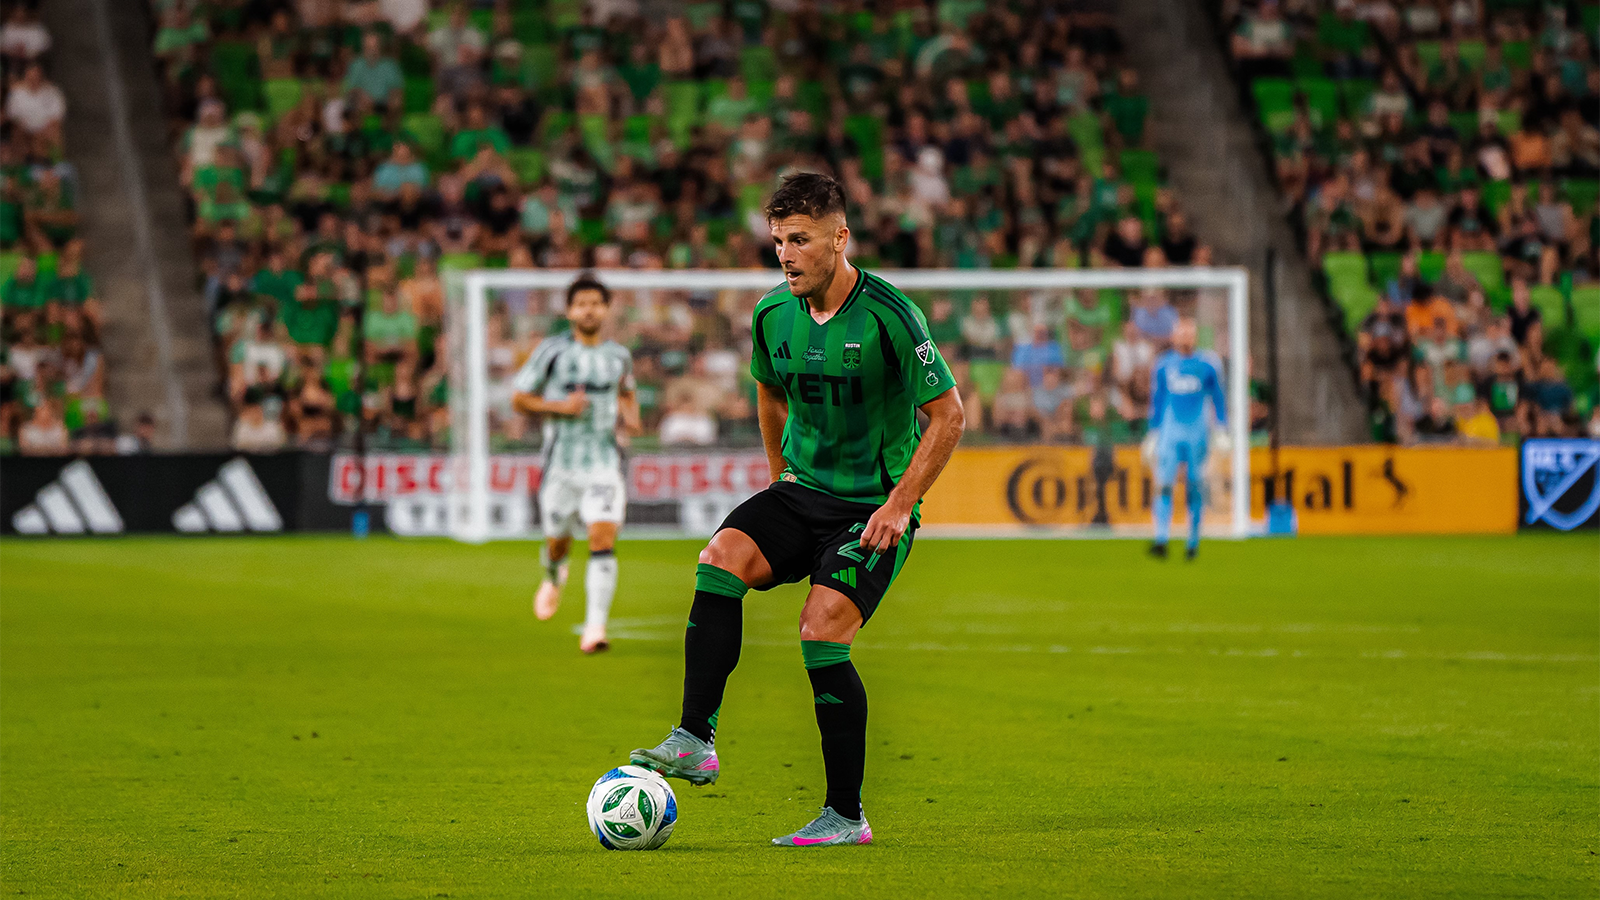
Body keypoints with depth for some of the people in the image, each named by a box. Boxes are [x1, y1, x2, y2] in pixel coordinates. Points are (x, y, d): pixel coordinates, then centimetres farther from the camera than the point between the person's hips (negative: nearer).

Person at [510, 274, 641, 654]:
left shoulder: (619, 356, 7)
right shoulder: (552, 350, -4)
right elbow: (519, 398, 0)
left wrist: (631, 416, 5)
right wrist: (560, 407, -15)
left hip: (604, 461, 1)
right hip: (562, 462, -1)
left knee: (603, 537, -16)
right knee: (558, 541, 10)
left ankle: (595, 628, -18)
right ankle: (554, 576, 49)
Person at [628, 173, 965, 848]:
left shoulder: (887, 316, -16)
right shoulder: (773, 315, 2)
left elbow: (947, 415, -11)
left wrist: (899, 505, -14)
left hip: (874, 507, -5)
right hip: (801, 490, 5)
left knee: (821, 632, -19)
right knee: (720, 558, -22)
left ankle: (846, 815, -8)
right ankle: (695, 741, -25)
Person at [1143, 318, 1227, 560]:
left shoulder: (1207, 365, 1)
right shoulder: (1163, 365, 4)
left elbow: (1218, 399, 9)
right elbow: (1156, 401, 12)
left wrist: (1222, 432, 4)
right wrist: (1153, 435, 12)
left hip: (1197, 434, 0)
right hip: (1169, 435, 0)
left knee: (1195, 489, 3)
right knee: (1164, 486, -12)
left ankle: (1193, 541, 14)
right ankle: (1161, 540, -17)